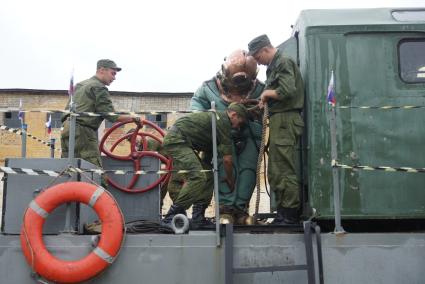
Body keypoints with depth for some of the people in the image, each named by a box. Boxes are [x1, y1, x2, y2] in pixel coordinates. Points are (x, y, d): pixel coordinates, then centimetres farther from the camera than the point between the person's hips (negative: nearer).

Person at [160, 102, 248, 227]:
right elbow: (227, 158, -10)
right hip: (176, 140, -11)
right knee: (198, 177, -19)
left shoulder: (217, 116, 19)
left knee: (207, 178, 7)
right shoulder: (224, 121, -11)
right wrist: (230, 179, 7)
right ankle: (171, 218, -18)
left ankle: (198, 217, 6)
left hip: (174, 140, 11)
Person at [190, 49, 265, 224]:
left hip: (249, 137, 1)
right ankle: (226, 208, -15)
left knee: (247, 169, -9)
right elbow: (197, 100, 7)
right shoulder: (211, 87, -6)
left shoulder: (259, 89, -7)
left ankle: (240, 209, 0)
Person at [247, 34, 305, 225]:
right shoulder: (274, 66, 21)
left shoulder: (284, 63, -8)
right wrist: (265, 100, 4)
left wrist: (267, 93, -6)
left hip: (285, 120, -10)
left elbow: (288, 91, -21)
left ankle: (290, 215, -4)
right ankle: (282, 215, 19)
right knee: (275, 172, 13)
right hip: (279, 121, 10)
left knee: (284, 170, -9)